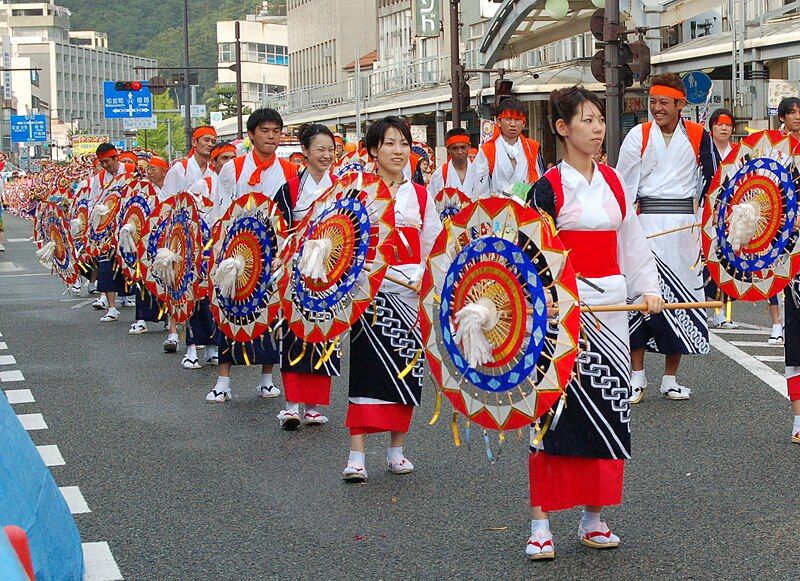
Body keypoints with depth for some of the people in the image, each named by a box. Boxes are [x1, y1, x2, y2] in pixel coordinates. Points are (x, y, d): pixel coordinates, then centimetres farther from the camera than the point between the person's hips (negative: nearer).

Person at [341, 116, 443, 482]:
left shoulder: (420, 195, 11)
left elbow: (433, 247, 12)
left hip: (411, 293, 3)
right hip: (371, 289, -3)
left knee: (407, 370, 5)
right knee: (367, 369, -8)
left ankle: (397, 450, 17)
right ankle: (357, 455, -6)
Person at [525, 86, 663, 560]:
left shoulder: (614, 182, 11)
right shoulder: (549, 187, -5)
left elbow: (632, 242, 16)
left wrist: (648, 289, 4)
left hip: (611, 308, 5)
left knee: (608, 411, 7)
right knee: (554, 413, -6)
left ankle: (593, 518, 17)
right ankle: (540, 524, 1)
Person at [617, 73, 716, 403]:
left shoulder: (698, 137, 3)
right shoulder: (638, 136, 1)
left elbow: (708, 178, 12)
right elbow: (624, 186, -1)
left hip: (684, 225, 2)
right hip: (646, 223, -1)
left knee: (681, 297, 4)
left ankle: (670, 379, 13)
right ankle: (637, 377, 0)